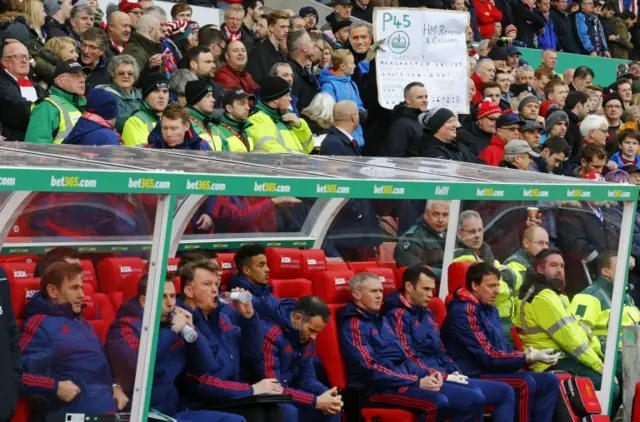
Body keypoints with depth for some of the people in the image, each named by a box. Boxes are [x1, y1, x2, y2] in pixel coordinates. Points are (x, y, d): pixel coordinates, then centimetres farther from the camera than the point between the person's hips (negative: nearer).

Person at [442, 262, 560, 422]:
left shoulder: (490, 309, 15)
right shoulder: (464, 312, -15)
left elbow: (503, 348, 19)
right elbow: (489, 357, -19)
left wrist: (527, 355, -3)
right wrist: (529, 358, -18)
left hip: (495, 371, 10)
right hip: (475, 377, -10)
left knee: (550, 381, -1)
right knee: (526, 383, -29)